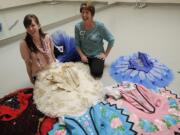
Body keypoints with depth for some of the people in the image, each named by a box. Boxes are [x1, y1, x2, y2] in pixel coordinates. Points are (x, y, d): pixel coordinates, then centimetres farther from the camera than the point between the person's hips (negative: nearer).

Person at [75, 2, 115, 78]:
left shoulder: (100, 26, -18)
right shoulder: (78, 26, -12)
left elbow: (111, 40, -9)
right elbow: (77, 44, -3)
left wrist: (105, 54, -8)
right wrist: (82, 55, -14)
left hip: (97, 55, -2)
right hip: (84, 55, 3)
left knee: (96, 73, -19)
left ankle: (99, 63, 15)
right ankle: (89, 64, 21)